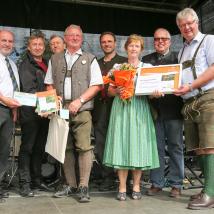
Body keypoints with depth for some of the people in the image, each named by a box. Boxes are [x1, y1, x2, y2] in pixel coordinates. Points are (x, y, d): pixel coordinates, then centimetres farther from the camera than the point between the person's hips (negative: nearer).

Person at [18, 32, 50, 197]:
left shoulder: (46, 64, 17)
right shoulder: (26, 65, -4)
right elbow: (29, 90, -14)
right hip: (30, 111, -6)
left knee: (40, 148, 12)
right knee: (27, 148, -1)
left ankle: (37, 179, 23)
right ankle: (25, 183, 5)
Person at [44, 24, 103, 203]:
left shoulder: (90, 59, 9)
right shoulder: (55, 60, 18)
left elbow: (96, 85, 1)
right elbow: (49, 84, 19)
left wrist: (79, 101, -10)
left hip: (82, 110, -3)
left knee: (84, 147, -10)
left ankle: (84, 187, -3)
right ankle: (71, 184, 16)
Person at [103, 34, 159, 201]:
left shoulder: (147, 67, 13)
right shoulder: (118, 66, 13)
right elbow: (109, 90, 10)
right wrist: (117, 91, -10)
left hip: (140, 109, 0)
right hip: (121, 108, 0)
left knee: (138, 143, -2)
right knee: (121, 143, -4)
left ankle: (136, 186, 9)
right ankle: (122, 187, 3)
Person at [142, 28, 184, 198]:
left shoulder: (177, 58, 8)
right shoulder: (146, 60, 15)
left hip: (173, 108, -1)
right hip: (154, 108, 2)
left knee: (175, 147, 3)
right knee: (156, 147, 5)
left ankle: (176, 184, 13)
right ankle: (156, 183, 15)